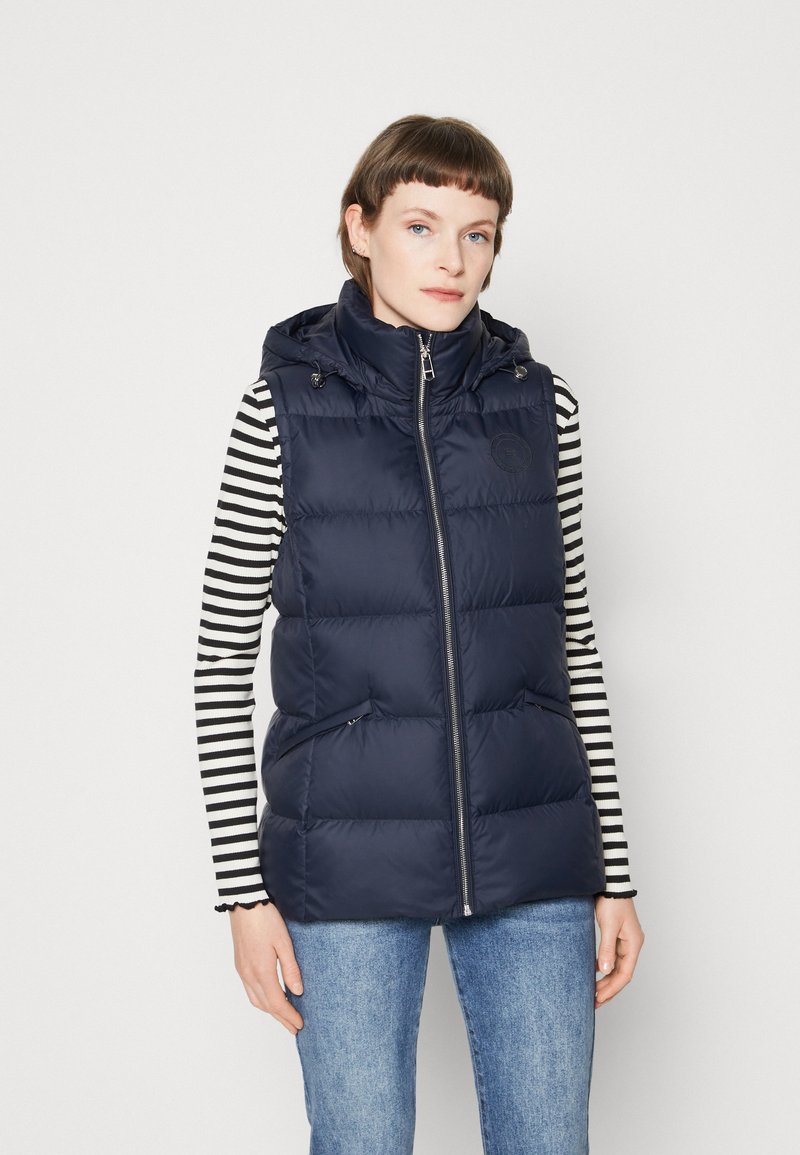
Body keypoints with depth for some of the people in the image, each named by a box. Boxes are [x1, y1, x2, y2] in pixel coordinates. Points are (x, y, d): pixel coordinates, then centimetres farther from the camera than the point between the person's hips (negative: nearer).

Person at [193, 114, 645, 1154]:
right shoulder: (286, 406, -3)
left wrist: (613, 870, 6)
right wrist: (244, 889, -4)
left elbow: (572, 643, 8)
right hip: (349, 867, -2)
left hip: (534, 867, 2)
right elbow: (223, 654, -1)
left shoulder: (540, 406, 3)